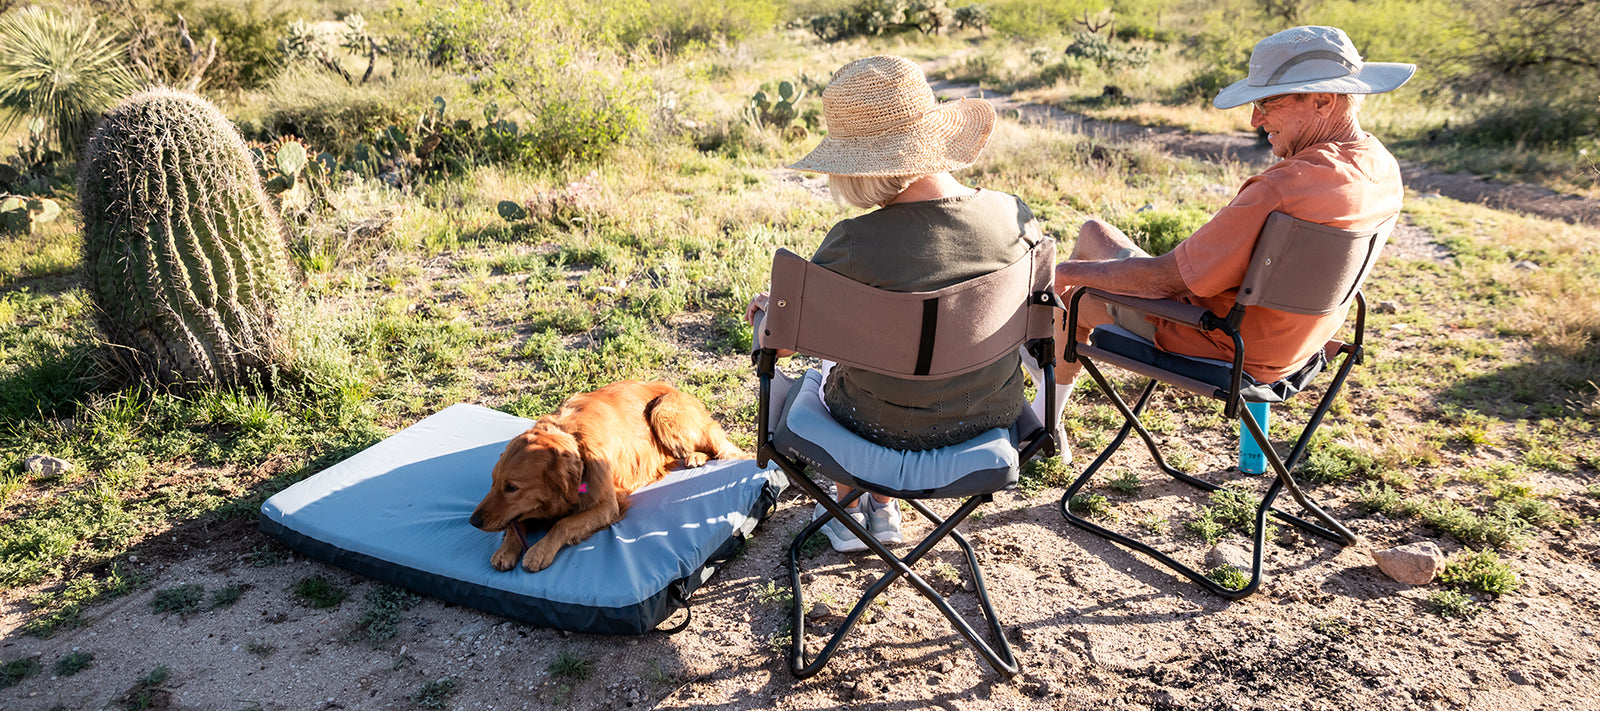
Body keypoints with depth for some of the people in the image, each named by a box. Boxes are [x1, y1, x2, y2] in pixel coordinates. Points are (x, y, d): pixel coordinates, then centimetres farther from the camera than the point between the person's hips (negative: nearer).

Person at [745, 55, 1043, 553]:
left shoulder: (855, 245, -29)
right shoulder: (1015, 217, -15)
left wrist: (765, 311, 8)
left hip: (889, 429, -4)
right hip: (995, 414, 4)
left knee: (828, 363, 30)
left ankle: (849, 507, 42)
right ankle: (883, 509, 42)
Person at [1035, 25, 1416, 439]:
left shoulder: (1286, 189, -36)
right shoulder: (1380, 166, -5)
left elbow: (1168, 278, -30)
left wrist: (1075, 271, -14)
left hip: (1220, 350, -9)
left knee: (1070, 291, 15)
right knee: (1093, 232, 21)